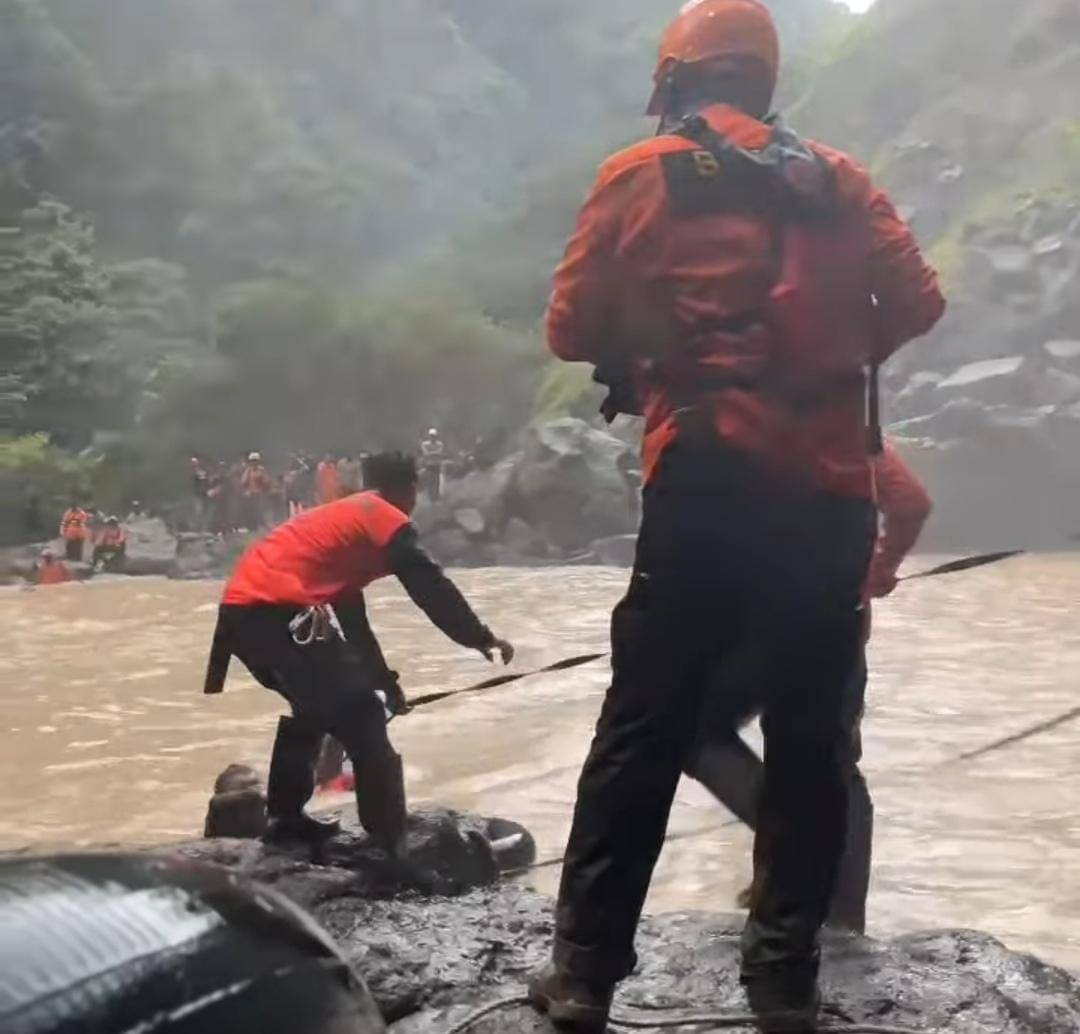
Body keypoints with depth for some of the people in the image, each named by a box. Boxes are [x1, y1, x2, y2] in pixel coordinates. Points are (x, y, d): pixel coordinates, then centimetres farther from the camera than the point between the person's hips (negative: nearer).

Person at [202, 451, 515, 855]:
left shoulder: (342, 517, 32)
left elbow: (349, 618, 34)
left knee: (315, 705, 30)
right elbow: (432, 588, 2)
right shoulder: (385, 518, 7)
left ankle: (285, 816, 35)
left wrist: (383, 679, 35)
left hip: (237, 609, 9)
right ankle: (392, 847, -3)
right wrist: (482, 639, 11)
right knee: (361, 719, -2)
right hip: (277, 610, -9)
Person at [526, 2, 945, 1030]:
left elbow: (571, 329, 4)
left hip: (707, 481, -3)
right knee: (809, 737, 10)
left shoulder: (642, 175, 5)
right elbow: (917, 302, 10)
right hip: (829, 490, 3)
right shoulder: (835, 178, 13)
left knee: (642, 731, 4)